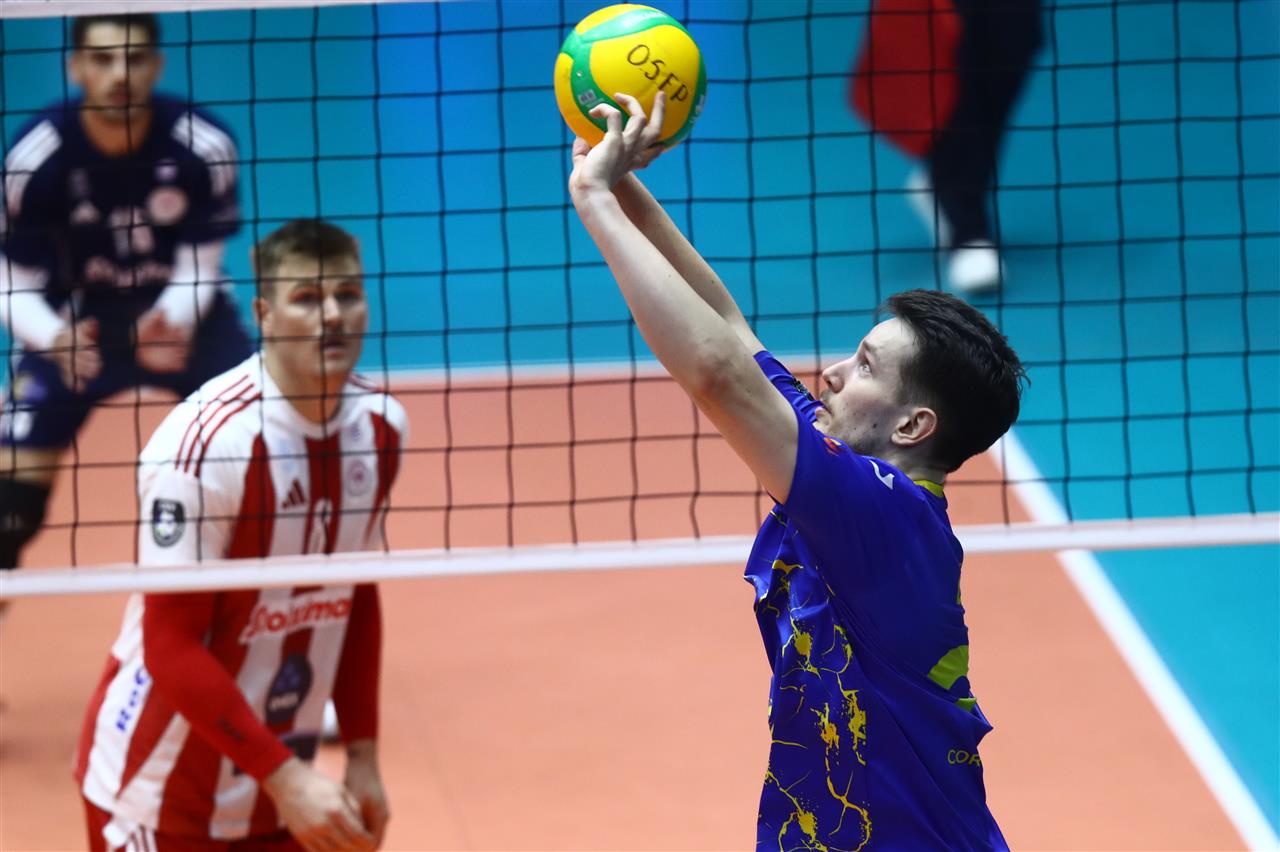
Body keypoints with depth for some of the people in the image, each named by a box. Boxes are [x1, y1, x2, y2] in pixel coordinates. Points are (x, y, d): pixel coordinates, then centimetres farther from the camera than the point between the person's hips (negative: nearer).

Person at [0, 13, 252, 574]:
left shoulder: (203, 146, -22)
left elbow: (201, 261, -11)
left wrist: (175, 320, -33)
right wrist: (52, 337, -36)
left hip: (185, 314, 1)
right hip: (78, 322, -1)